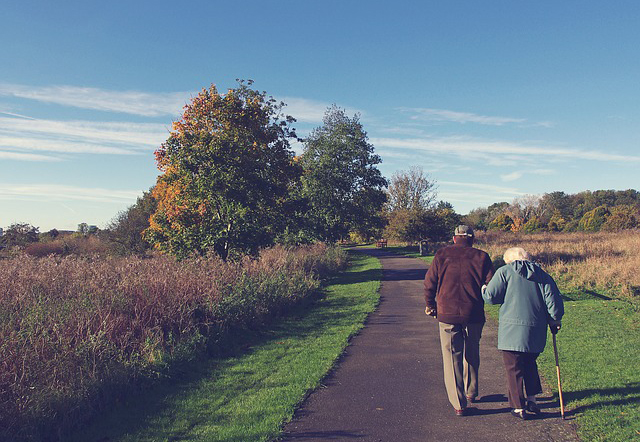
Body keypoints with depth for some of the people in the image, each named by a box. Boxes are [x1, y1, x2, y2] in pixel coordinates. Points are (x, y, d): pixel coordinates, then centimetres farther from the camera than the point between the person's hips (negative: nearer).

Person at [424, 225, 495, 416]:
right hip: (474, 315, 1)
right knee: (472, 354, 21)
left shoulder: (442, 255, 0)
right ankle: (471, 392, 37)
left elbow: (429, 283, 0)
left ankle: (458, 404, 5)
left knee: (452, 358, 6)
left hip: (447, 315, -1)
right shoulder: (481, 257, 0)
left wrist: (430, 305, 14)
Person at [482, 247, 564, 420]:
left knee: (514, 368, 5)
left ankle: (519, 407, 11)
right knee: (530, 363, 24)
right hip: (536, 331, 5)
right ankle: (531, 399, 25)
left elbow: (491, 296, -7)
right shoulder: (542, 275, 10)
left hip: (512, 329, -5)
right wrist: (555, 321, 16)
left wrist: (483, 289, 13)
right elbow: (553, 300, 4)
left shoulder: (504, 272, -2)